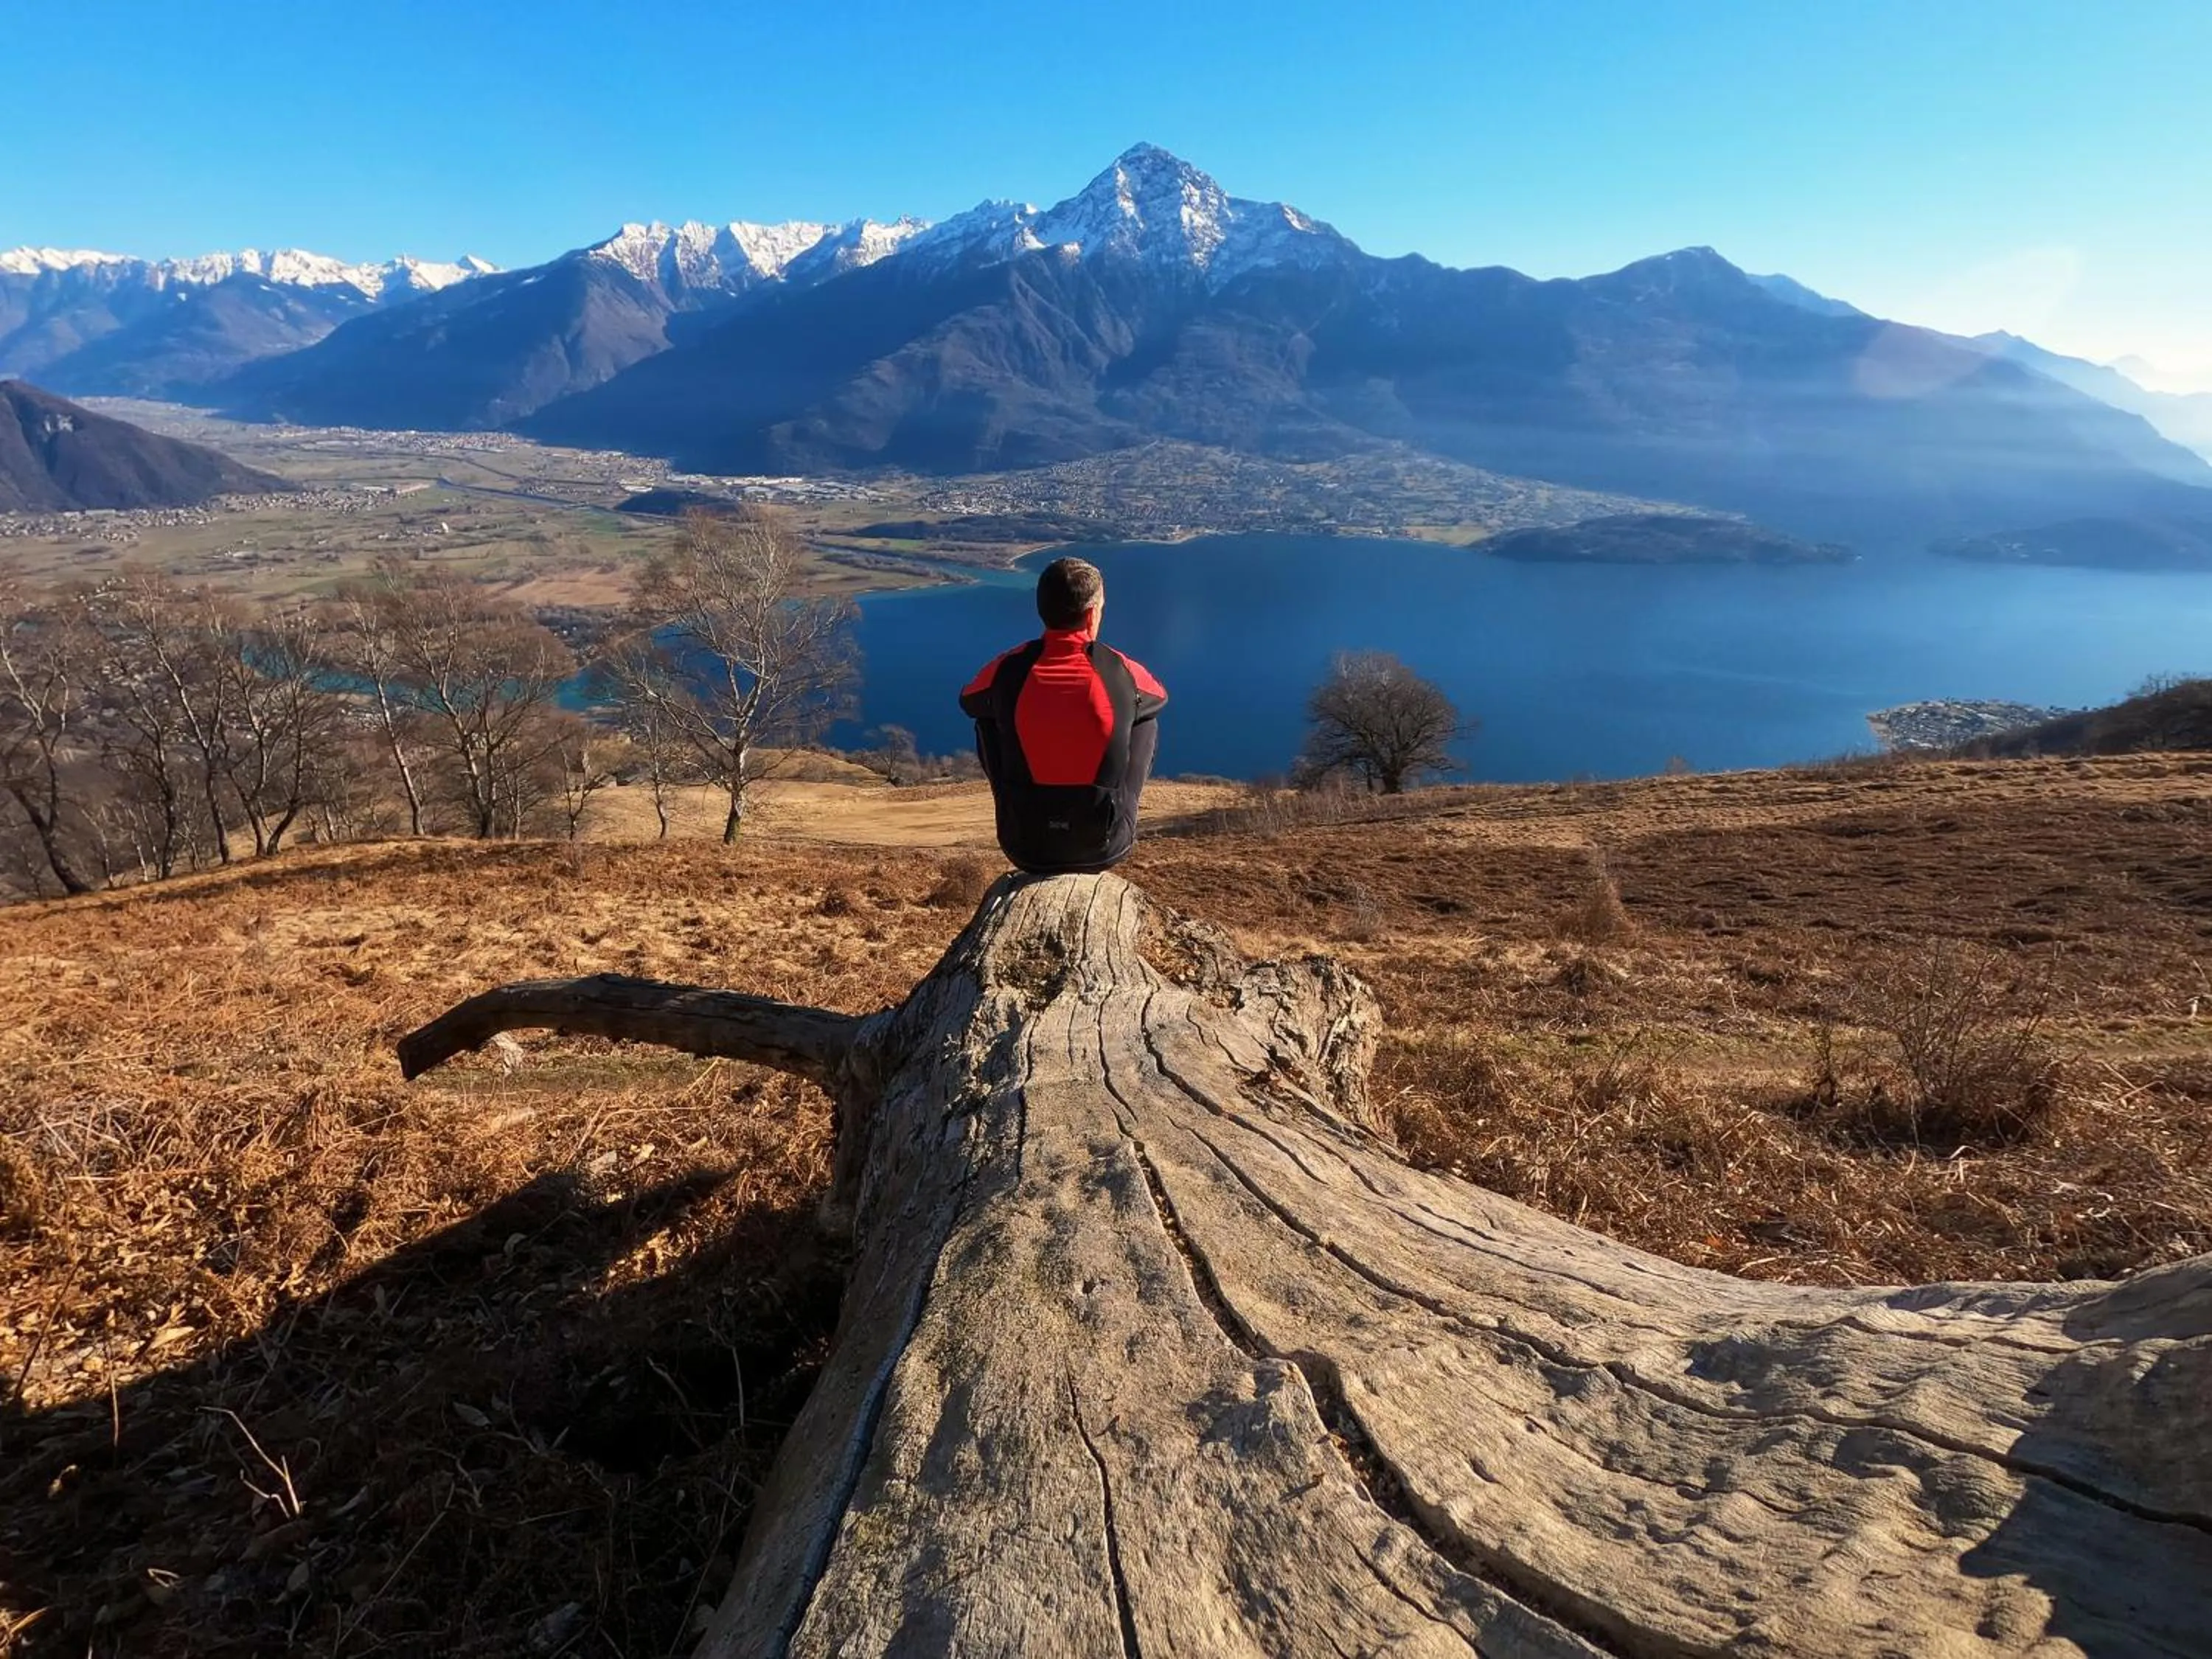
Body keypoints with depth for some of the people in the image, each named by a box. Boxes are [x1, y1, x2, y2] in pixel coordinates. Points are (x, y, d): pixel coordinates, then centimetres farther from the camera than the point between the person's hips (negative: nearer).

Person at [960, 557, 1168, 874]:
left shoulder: (1007, 671, -11)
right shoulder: (1124, 674, -11)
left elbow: (968, 703, 14)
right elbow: (1160, 697, 15)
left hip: (1025, 847, 1)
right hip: (1105, 847, 0)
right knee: (1146, 721, 18)